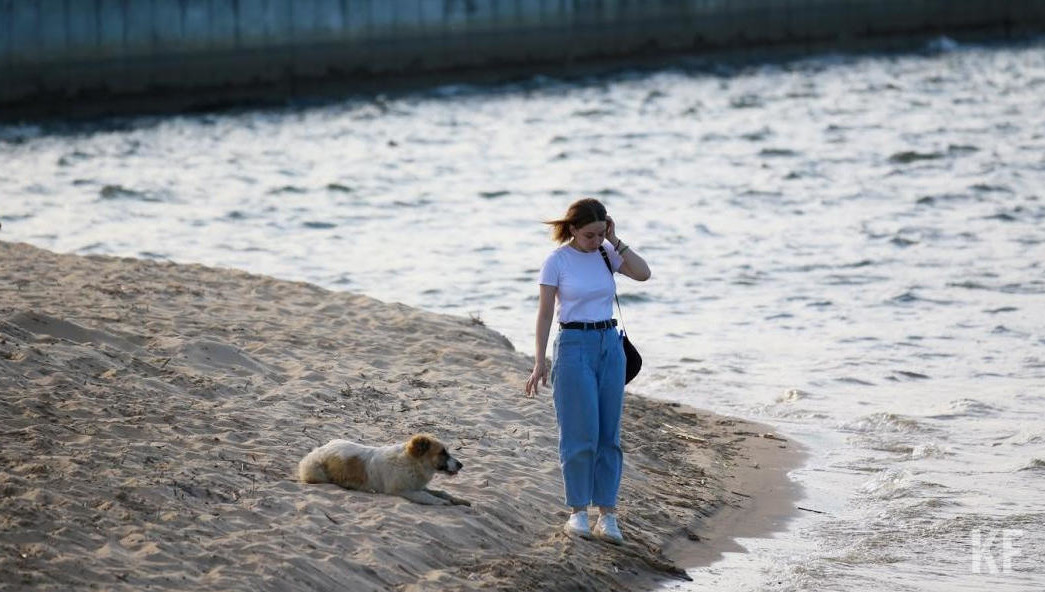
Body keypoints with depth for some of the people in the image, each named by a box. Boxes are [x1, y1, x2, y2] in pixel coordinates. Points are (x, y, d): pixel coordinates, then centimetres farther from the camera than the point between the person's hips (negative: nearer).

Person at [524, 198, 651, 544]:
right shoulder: (557, 261, -5)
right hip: (575, 345, -4)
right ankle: (578, 512, 4)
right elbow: (544, 312, -5)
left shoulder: (607, 253, 6)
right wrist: (539, 362, -8)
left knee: (609, 434, 3)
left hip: (610, 344, 4)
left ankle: (607, 515, 7)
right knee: (581, 434, -6)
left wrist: (615, 242, -8)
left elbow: (643, 273, -7)